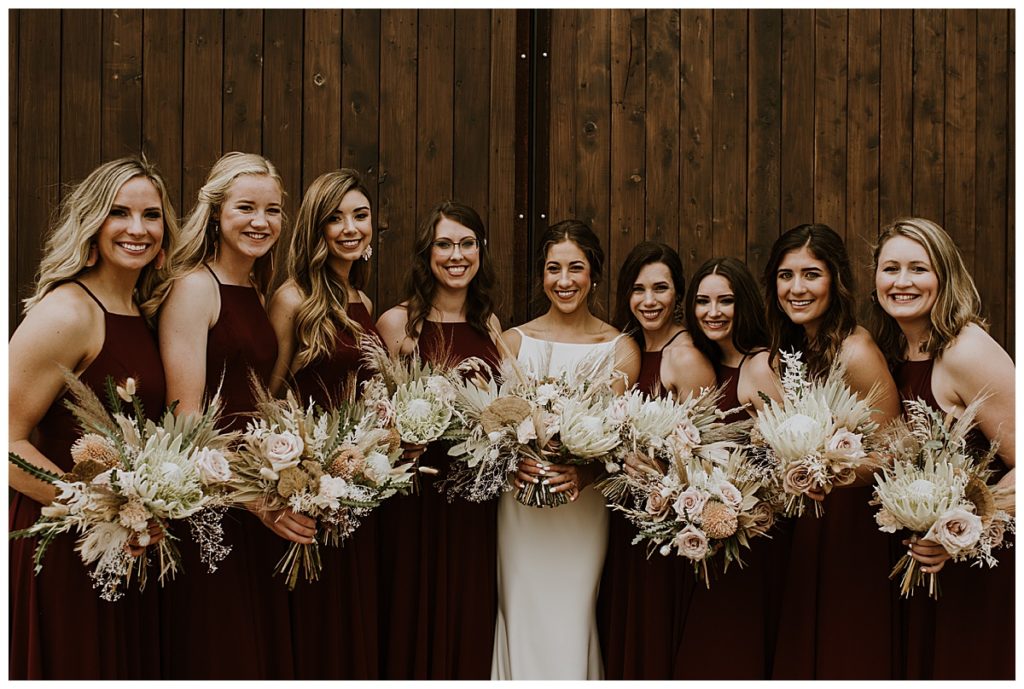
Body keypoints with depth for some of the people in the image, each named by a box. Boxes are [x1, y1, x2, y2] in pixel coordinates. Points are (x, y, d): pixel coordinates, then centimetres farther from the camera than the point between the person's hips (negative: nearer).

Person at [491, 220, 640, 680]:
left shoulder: (620, 348, 3)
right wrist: (513, 460, -19)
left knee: (572, 621, 0)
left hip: (584, 505, -1)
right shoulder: (515, 341, 6)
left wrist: (585, 472, -23)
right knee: (523, 619, 3)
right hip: (521, 504, 1)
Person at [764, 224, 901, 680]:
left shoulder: (855, 352, -18)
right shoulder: (793, 348, 7)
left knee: (844, 662, 3)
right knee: (801, 655, 14)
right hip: (808, 525, 8)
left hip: (852, 524, -7)